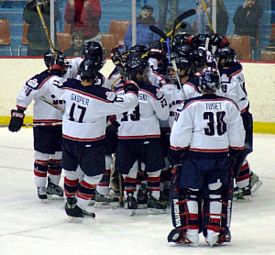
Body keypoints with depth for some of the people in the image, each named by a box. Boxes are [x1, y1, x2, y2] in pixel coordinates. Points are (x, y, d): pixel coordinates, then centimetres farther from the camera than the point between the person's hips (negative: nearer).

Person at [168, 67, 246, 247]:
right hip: (221, 157, 3)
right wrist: (236, 159, 17)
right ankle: (215, 232, 14)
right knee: (217, 193, 15)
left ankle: (189, 232, 4)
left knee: (187, 191, 8)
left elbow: (179, 137, -7)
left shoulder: (191, 106, -9)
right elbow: (237, 138, 7)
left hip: (195, 157, -3)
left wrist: (176, 157, 4)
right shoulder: (230, 106, 1)